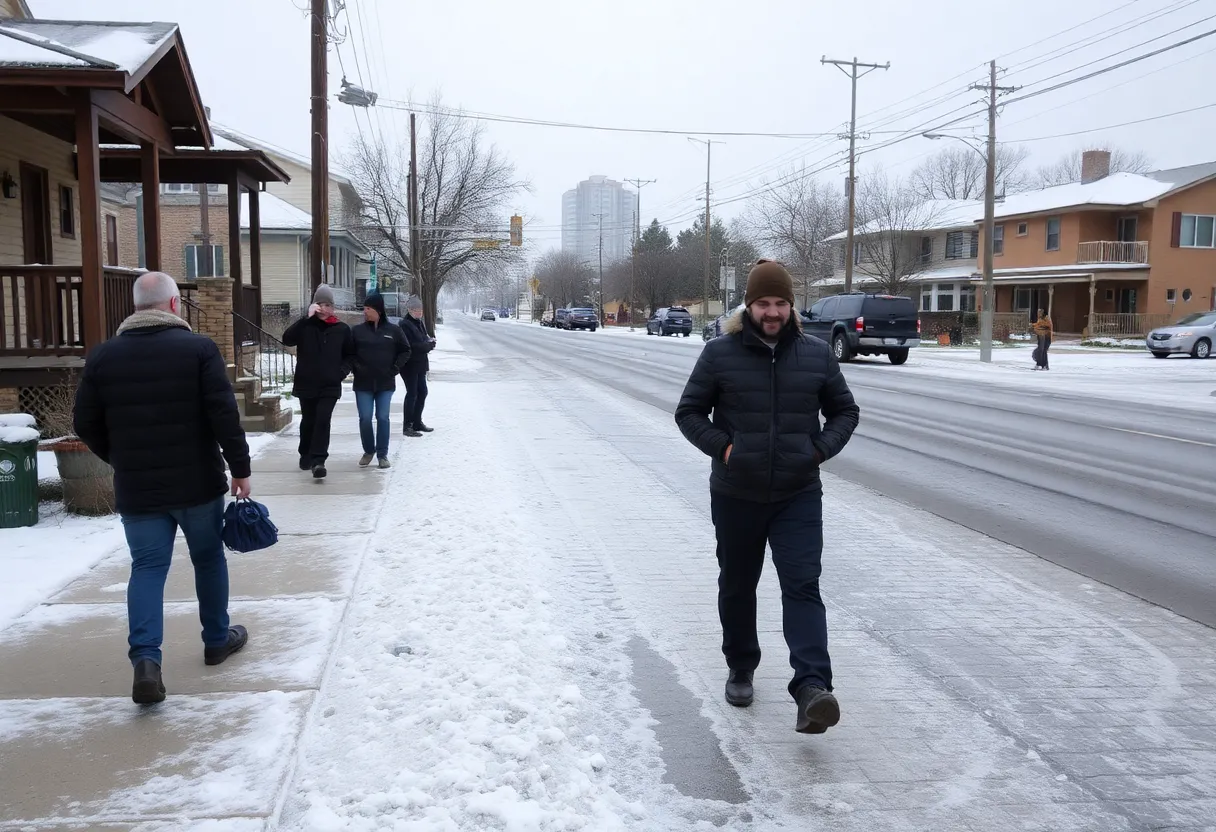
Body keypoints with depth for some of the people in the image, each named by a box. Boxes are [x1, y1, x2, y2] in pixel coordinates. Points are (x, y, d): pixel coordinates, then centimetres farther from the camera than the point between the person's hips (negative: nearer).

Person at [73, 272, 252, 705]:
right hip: (197, 482, -2)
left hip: (136, 488, 2)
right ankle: (217, 639, 29)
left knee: (147, 568, 5)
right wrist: (240, 467, -6)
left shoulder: (103, 355, 2)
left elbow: (86, 423, 6)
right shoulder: (198, 348, -8)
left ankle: (145, 660, -10)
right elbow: (224, 414, -14)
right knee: (208, 558, 16)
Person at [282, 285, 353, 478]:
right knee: (308, 421, 12)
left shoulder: (342, 329, 4)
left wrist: (342, 371, -3)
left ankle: (318, 460, -16)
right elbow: (287, 339, -17)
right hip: (306, 384, 1)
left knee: (323, 421, -13)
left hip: (330, 385, -1)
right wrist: (307, 317, -21)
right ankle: (306, 457, 30)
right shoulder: (305, 325, 1)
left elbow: (350, 354, 13)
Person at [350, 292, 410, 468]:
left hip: (386, 383, -1)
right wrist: (356, 368, -6)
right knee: (365, 418, 0)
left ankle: (382, 454, 11)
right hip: (363, 383, 1)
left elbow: (405, 351, 7)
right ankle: (368, 451, 19)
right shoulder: (358, 331, 0)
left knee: (383, 418, 1)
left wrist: (395, 368, -3)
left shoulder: (393, 330, -1)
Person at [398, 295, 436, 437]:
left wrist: (429, 342, -6)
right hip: (410, 365, -9)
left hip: (420, 364, 9)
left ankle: (417, 422, 25)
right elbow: (410, 346, -21)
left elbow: (426, 340, 17)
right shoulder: (405, 324, -14)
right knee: (412, 393, -6)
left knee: (422, 392, 13)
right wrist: (427, 344, -13)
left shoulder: (420, 323, 13)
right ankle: (408, 426, 0)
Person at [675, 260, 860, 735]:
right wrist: (721, 447, -13)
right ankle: (740, 670, 33)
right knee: (737, 586, 14)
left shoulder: (816, 355, 2)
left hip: (798, 495, 0)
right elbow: (689, 412, 2)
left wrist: (821, 449, -3)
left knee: (802, 587, -11)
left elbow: (845, 411, 13)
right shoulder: (720, 353, -4)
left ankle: (812, 689, -16)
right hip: (735, 495, 0)